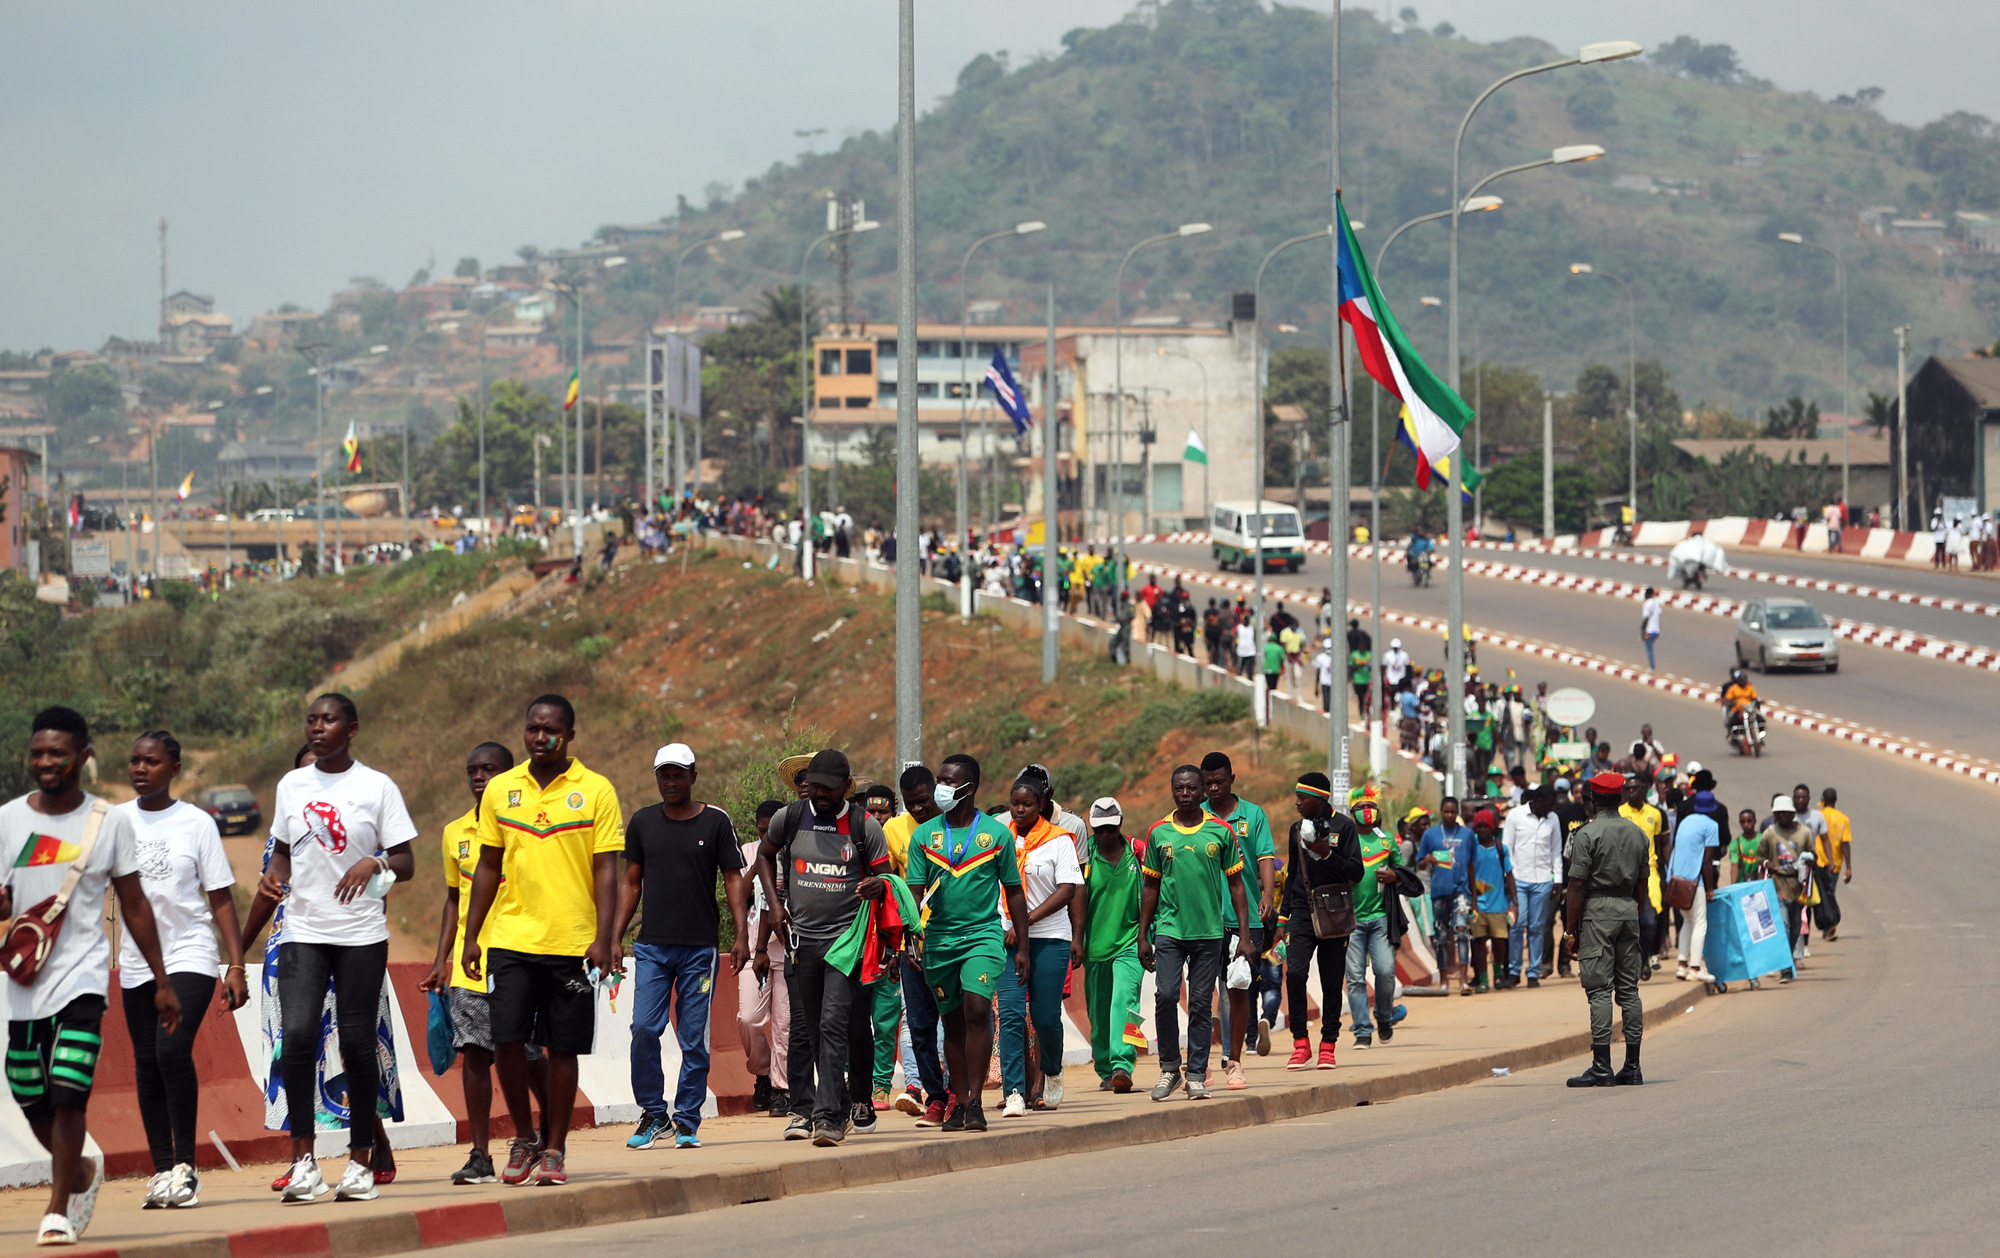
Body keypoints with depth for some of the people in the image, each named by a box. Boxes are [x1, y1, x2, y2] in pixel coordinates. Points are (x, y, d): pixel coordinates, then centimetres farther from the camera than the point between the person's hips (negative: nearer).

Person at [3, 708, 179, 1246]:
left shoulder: (109, 822, 1)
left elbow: (134, 905, 7)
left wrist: (162, 982, 7)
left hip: (81, 973, -3)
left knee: (68, 1091, -17)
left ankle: (58, 1208, -4)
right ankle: (81, 1172, 37)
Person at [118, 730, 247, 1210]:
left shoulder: (196, 823, 0)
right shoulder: (116, 821, 7)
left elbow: (221, 898, 2)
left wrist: (237, 966, -3)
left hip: (189, 954, -4)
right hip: (137, 961, 4)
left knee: (173, 1051, -19)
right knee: (147, 1064, 4)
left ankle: (185, 1165, -8)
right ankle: (162, 1171, 11)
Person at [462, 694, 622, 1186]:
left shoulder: (595, 791, 0)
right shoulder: (501, 790, 8)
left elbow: (606, 869, -1)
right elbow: (488, 867, 14)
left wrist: (603, 938, -10)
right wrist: (471, 936, 10)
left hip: (573, 942, -2)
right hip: (511, 937, 2)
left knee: (562, 1047, 2)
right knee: (507, 1040, -6)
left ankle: (554, 1150, 12)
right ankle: (523, 1139, 12)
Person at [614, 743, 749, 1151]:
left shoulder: (716, 822, 3)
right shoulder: (642, 823, 9)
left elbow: (733, 879, 3)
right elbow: (631, 883, 14)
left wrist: (741, 936, -5)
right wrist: (614, 938, 9)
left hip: (700, 948, -2)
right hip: (652, 945, 2)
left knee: (694, 1038, 0)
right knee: (644, 1029, -9)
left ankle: (687, 1121, 9)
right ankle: (652, 1114, 5)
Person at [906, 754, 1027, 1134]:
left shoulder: (996, 833, 2)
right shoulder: (925, 835, 5)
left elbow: (1014, 892, 8)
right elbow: (914, 891, 3)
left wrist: (1022, 947, 7)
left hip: (983, 934, -3)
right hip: (939, 939, 3)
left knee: (976, 1009, -18)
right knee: (953, 1021, 7)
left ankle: (976, 1101, -15)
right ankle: (960, 1102, 15)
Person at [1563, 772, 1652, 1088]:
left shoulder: (1588, 834, -9)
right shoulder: (1637, 834, 11)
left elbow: (1578, 886, -11)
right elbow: (1642, 885, 14)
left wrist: (1572, 931, -7)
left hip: (1597, 911, -6)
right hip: (1628, 908, 6)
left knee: (1599, 990, -7)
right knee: (1629, 988, 9)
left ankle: (1601, 1067, -11)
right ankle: (1632, 1066, 10)